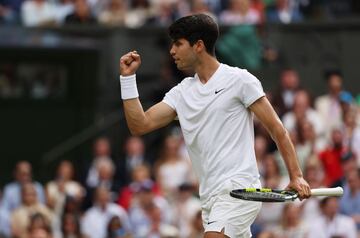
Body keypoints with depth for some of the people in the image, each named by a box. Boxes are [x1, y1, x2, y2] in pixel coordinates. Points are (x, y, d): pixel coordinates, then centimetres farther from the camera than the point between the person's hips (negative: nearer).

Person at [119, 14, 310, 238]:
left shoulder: (239, 80, -2)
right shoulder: (182, 92, 15)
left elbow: (277, 129, -2)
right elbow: (140, 125, 9)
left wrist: (296, 176, -9)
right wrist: (128, 77, 3)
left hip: (238, 188, -7)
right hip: (210, 198, 7)